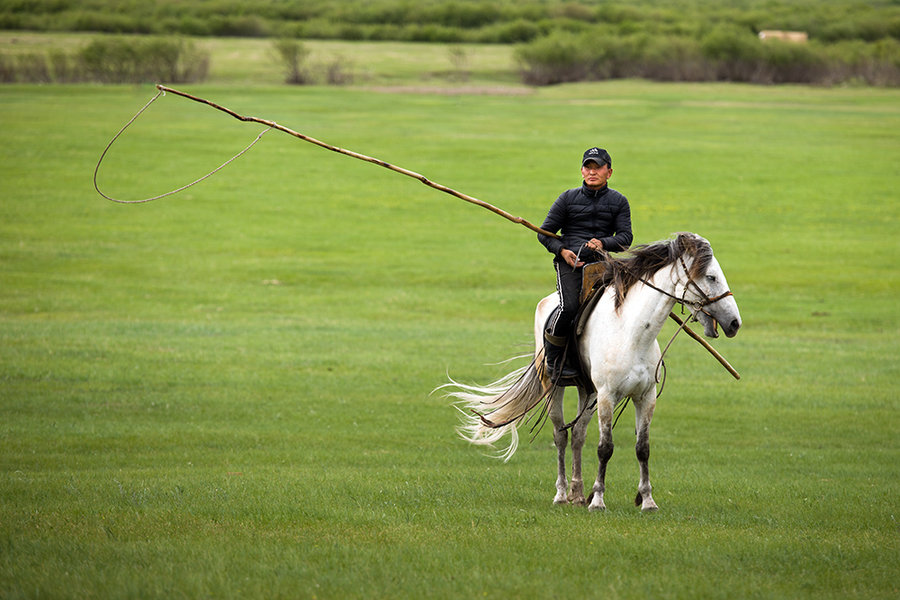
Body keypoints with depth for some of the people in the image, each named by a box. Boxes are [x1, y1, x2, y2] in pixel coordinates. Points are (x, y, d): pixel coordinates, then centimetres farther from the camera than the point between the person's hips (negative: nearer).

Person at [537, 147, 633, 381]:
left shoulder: (619, 202, 13)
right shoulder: (568, 198, 10)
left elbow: (625, 236, 4)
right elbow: (545, 232, 11)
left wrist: (603, 243, -17)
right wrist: (562, 250, -8)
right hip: (570, 260, -2)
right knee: (569, 306, -26)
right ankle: (553, 358, -6)